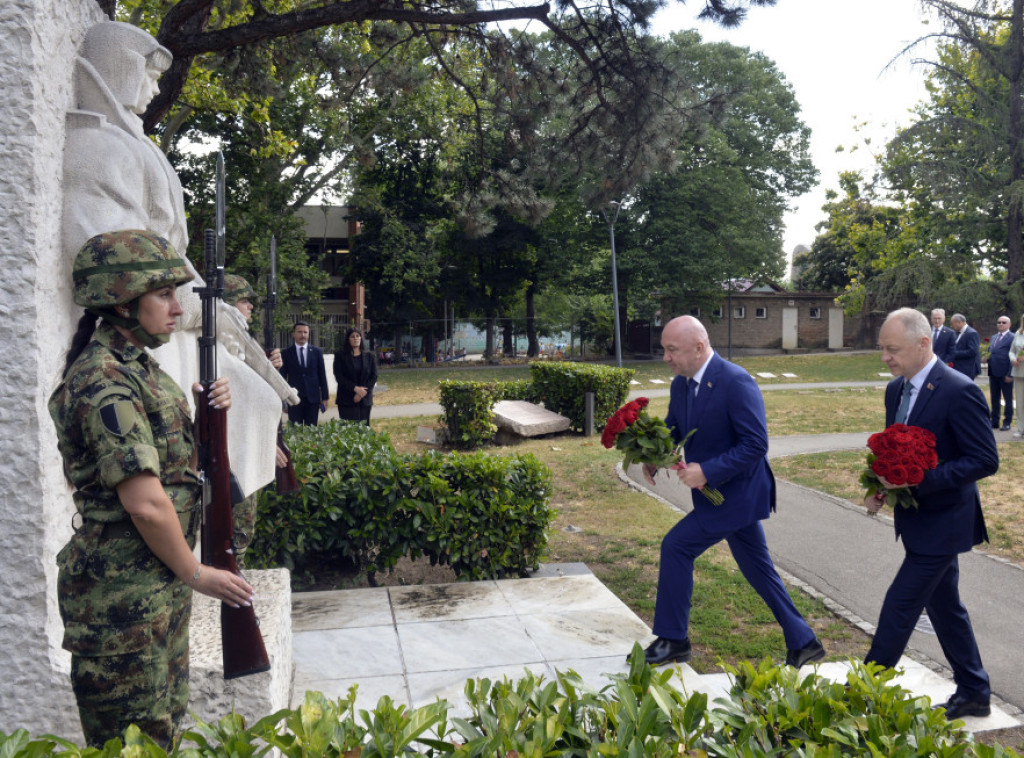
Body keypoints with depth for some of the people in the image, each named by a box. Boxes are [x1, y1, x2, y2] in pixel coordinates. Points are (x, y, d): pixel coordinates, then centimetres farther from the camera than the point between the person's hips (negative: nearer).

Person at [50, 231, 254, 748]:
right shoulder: (104, 384, -21)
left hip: (162, 582, 9)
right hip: (123, 594, -9)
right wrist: (196, 574, -12)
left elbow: (171, 453, 21)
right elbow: (146, 503, -25)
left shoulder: (138, 366, 9)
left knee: (166, 724, 21)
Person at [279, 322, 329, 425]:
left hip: (313, 398, 1)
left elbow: (322, 375, 7)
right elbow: (283, 377, 5)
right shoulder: (286, 353, 4)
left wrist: (325, 397, 4)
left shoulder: (317, 352, 7)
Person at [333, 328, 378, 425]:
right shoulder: (340, 356, 4)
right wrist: (355, 388, -14)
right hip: (346, 400, -2)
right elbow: (339, 376, -3)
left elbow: (374, 377, 5)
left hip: (365, 399, 2)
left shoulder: (369, 356, 9)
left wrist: (362, 393, -8)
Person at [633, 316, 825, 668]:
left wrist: (707, 471, -27)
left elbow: (756, 444, -24)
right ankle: (803, 643, 30)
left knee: (676, 546, -10)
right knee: (759, 571, 16)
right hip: (715, 492, 9)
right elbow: (672, 429, 12)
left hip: (737, 492, -9)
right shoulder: (681, 385, 3)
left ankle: (672, 640, 5)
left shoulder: (736, 382, -22)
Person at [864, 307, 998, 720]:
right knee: (944, 607, 19)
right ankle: (974, 693, 35)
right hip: (920, 518, 9)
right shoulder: (896, 389, 5)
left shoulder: (959, 392, -20)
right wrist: (880, 485, -3)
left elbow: (985, 460, -21)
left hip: (943, 523, -8)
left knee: (899, 606, -4)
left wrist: (918, 480, -27)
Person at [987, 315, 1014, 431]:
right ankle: (995, 422, 19)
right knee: (994, 398, 12)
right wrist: (987, 357, 4)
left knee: (1008, 399, 2)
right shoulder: (993, 337, 16)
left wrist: (1010, 374, -16)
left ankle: (1007, 422, 9)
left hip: (1005, 373, -7)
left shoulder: (1012, 338, -7)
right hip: (993, 372, 7)